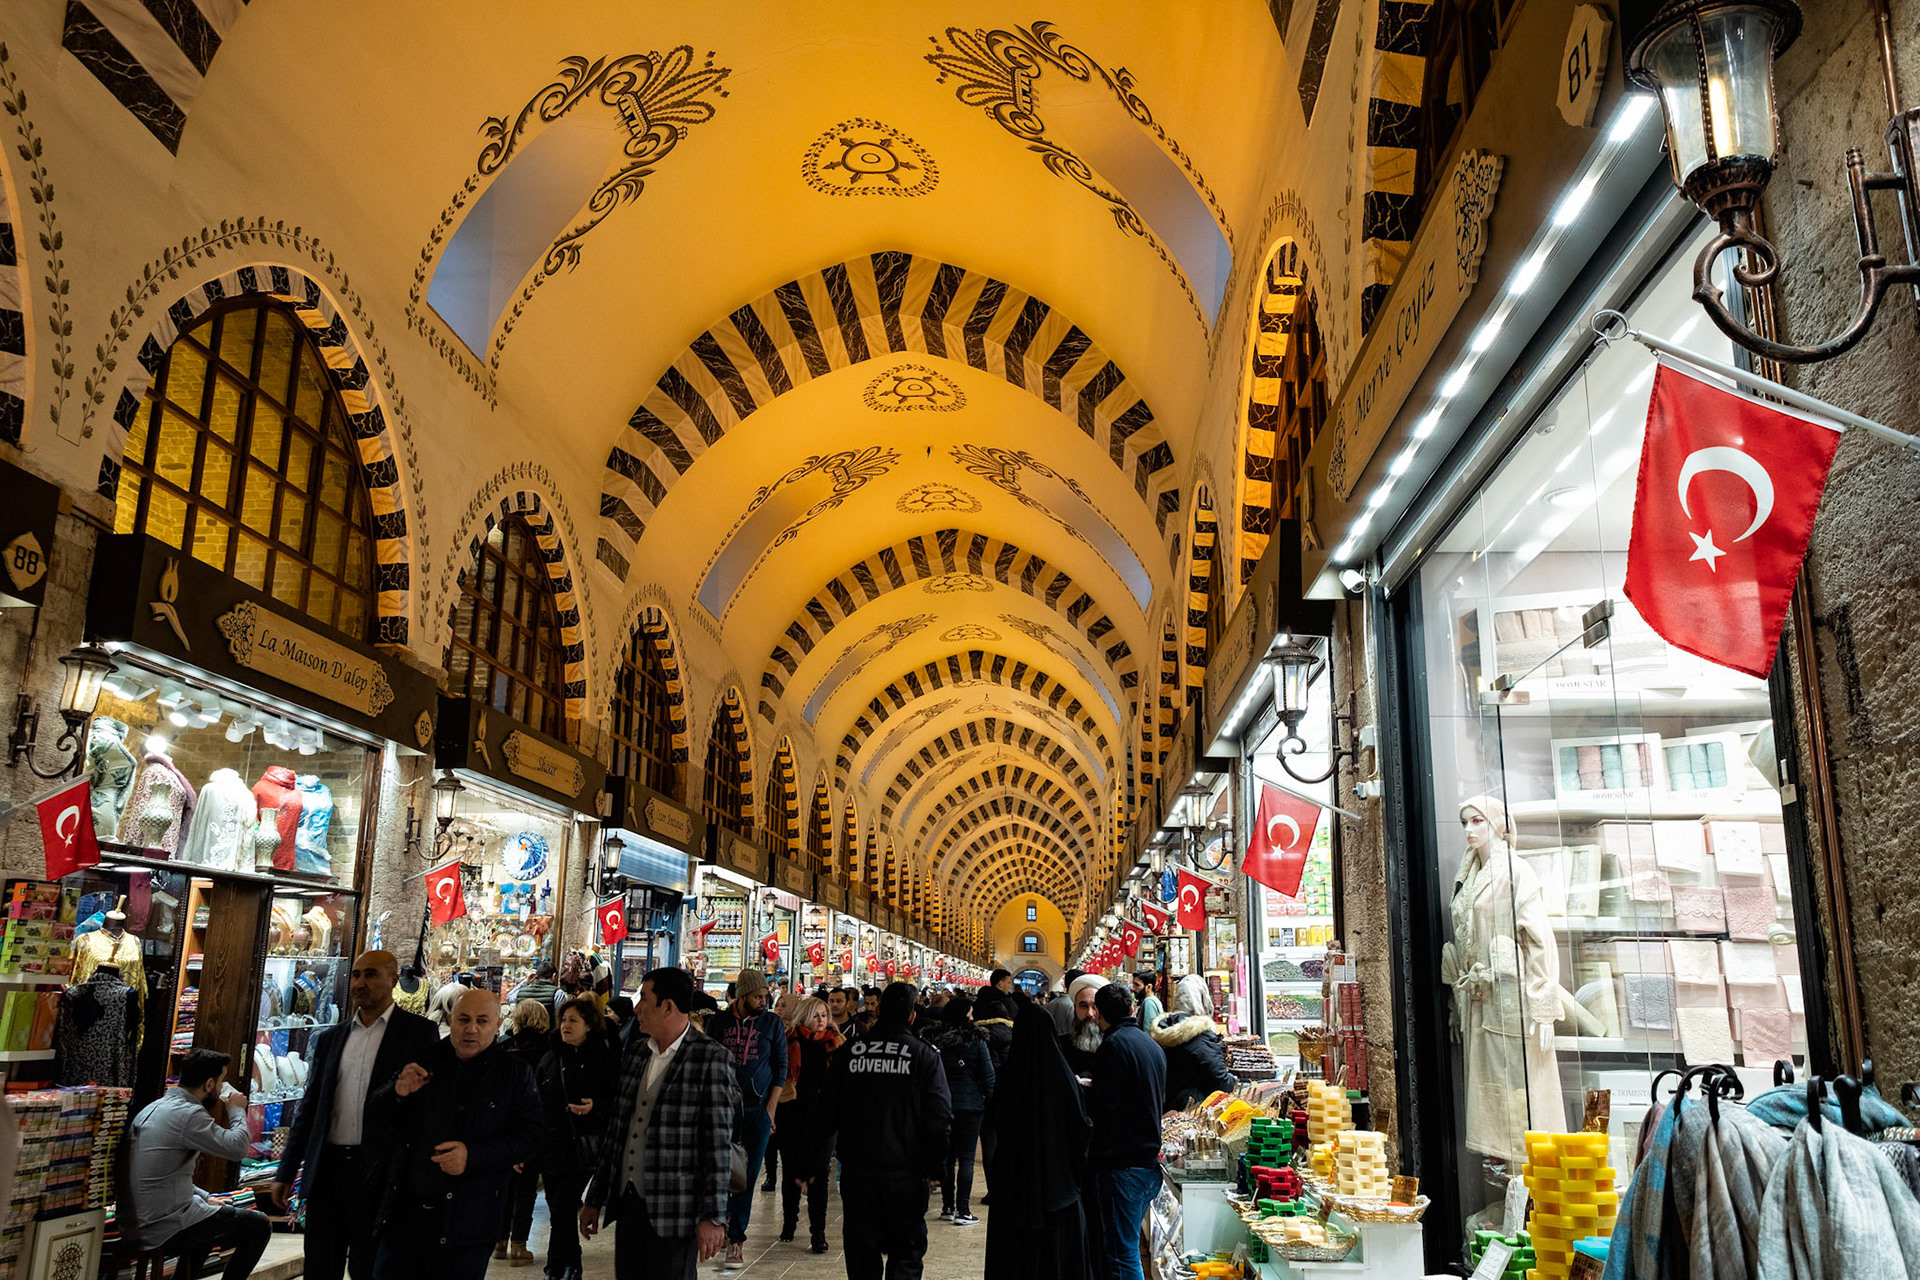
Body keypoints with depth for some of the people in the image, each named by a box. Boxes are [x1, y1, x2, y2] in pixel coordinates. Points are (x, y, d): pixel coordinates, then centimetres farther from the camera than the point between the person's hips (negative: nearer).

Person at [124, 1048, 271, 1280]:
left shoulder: (153, 1108, 12)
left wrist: (204, 1198, 19)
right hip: (162, 1230, -10)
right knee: (259, 1226, 0)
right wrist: (237, 1110, -2)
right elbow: (236, 1148, -19)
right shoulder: (188, 1115, -19)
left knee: (212, 1216, 34)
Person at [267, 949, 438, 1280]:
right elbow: (308, 1109, 16)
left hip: (379, 1175, -5)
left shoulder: (419, 1032, -2)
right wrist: (286, 1173, 13)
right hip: (327, 1172, 5)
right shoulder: (329, 1038, 13)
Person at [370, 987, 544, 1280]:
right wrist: (397, 1092, -7)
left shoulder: (515, 1073, -1)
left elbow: (532, 1138, -6)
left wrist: (473, 1155, -19)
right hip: (403, 1211, 3)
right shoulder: (425, 1061, 9)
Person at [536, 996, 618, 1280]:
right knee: (559, 1212, 11)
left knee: (562, 1211, -10)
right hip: (550, 1147, 4)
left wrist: (596, 1107, -20)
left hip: (582, 1149, -4)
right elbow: (535, 1103, 10)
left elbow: (617, 1102, -1)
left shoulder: (605, 1060, -4)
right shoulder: (550, 1058, 8)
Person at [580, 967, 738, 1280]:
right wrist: (595, 1199, 15)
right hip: (627, 1204, 6)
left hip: (674, 1213, -6)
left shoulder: (711, 1058, -10)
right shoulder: (636, 1051, 10)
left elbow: (719, 1144, -12)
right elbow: (616, 1130, 14)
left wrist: (713, 1217, -15)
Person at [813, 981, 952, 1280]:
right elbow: (940, 1116, -7)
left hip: (857, 1169, 2)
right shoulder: (924, 1054, -4)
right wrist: (934, 1166, 2)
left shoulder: (849, 1052, 1)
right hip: (906, 1172, -1)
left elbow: (827, 1114, 5)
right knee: (906, 1254, 10)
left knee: (861, 1255, 12)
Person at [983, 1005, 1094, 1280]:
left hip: (1015, 1176, 0)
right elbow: (1081, 1128, -7)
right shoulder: (1062, 1074, -12)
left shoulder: (1007, 1076, -11)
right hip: (1057, 1174, 0)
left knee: (1015, 1250, 10)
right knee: (1057, 1247, 11)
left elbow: (993, 1122, 0)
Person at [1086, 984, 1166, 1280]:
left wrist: (1083, 1089, 1)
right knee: (1127, 1247, 18)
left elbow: (1102, 1108, -19)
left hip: (1122, 1165, -9)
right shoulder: (1152, 1046, 14)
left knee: (1122, 1255, -3)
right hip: (1150, 1162, 9)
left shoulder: (1114, 1045, -13)